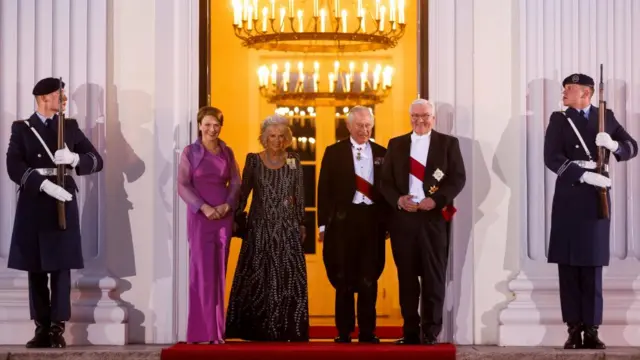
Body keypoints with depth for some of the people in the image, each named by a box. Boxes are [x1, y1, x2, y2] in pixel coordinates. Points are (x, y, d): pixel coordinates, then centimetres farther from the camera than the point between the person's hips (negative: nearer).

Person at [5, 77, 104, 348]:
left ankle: (57, 329, -3)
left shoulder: (71, 127, 10)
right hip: (33, 206, 0)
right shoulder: (21, 128, 4)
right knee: (36, 270, 3)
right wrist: (44, 184, -24)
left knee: (61, 268, -4)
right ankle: (42, 329, 8)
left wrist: (74, 158, -16)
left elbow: (97, 160, 6)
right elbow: (14, 167, -10)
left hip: (63, 205, 0)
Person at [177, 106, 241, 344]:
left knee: (219, 272, 5)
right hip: (200, 215, -3)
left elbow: (236, 183, 8)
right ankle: (202, 331, -1)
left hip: (224, 216, 3)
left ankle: (217, 330, 10)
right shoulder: (190, 152, 0)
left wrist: (227, 205, -9)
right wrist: (204, 207, -18)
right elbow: (183, 185, -6)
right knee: (201, 271, -4)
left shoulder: (227, 152, 10)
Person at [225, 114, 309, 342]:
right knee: (257, 278, -1)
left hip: (287, 227, 1)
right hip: (260, 228, -1)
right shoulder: (253, 160, 2)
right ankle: (259, 329, 4)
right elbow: (243, 193, 3)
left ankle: (288, 328, 2)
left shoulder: (293, 161, 5)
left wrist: (301, 224, 3)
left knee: (289, 277, -3)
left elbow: (299, 196, 7)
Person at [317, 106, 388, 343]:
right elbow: (324, 190, 1)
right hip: (344, 219, -1)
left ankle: (367, 332, 11)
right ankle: (344, 332, 11)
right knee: (344, 278, 4)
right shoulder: (334, 152, 4)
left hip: (372, 220, 2)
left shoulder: (382, 153, 10)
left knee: (369, 278, 5)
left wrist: (388, 220, 2)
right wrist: (324, 223, -4)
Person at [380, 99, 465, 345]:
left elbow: (458, 178, -2)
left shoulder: (448, 143, 6)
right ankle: (410, 331, 11)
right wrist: (398, 200, -10)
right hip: (403, 217, 2)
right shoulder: (396, 144, 13)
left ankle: (431, 332, 4)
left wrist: (437, 199, -16)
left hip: (434, 217, -2)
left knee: (434, 276, -1)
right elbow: (385, 181, 9)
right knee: (407, 276, 5)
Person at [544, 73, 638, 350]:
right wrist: (584, 175, -20)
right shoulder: (559, 120, 6)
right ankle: (574, 329, 3)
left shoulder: (606, 117, 10)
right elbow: (552, 158, -8)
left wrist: (614, 145, -14)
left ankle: (592, 330, 3)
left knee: (593, 267, 2)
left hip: (597, 201, 0)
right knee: (568, 267, -1)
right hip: (568, 202, 0)